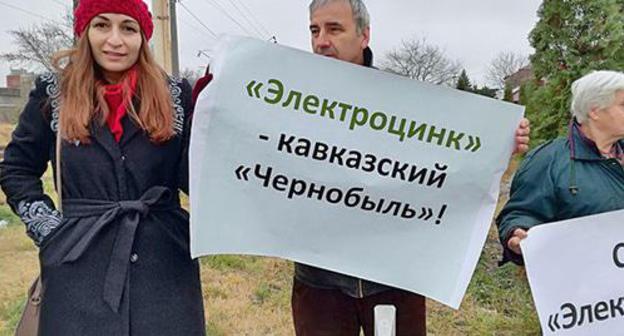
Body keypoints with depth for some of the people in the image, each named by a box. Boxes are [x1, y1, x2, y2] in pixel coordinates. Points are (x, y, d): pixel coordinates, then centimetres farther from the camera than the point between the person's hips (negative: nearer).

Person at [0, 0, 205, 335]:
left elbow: (192, 179, -3)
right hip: (80, 265, 0)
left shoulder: (175, 95, 2)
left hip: (164, 263, 0)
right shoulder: (54, 92, 3)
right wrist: (49, 228, 0)